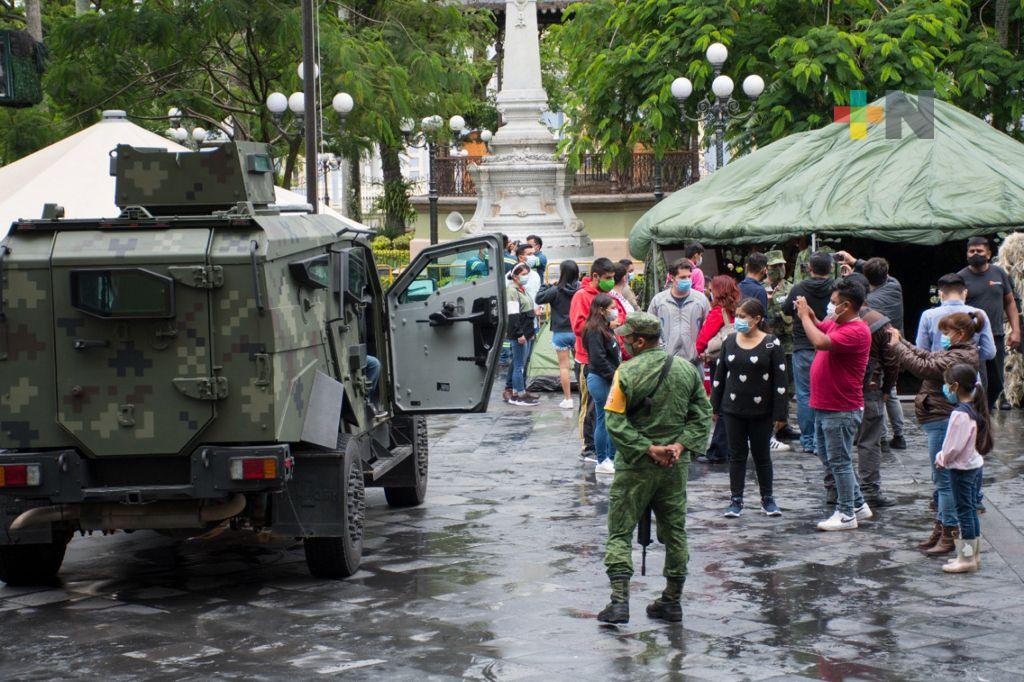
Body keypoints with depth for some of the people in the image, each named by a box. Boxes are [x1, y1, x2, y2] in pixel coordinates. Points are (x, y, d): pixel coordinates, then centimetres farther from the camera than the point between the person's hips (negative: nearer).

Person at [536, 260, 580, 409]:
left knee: (564, 366, 4)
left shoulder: (556, 291, -15)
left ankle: (568, 399, 4)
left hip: (561, 333, -3)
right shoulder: (580, 289, -6)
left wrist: (546, 286, 2)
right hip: (578, 332, 3)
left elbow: (539, 299, -9)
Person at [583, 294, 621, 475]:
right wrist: (614, 377, -17)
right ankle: (602, 462, 5)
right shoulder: (595, 331, -16)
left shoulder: (605, 329, 15)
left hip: (608, 381, 9)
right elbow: (598, 359, -21)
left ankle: (611, 458, 19)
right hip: (600, 380, -9)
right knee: (604, 421, -3)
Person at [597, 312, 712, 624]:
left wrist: (648, 449, -14)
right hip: (676, 467, 4)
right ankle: (672, 601, 20)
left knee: (620, 532, 3)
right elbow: (703, 414, 3)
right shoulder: (687, 370, 3)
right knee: (674, 531, 14)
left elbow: (615, 422, -17)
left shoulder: (627, 373, -12)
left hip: (635, 465, -4)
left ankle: (619, 600, -7)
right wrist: (681, 445, -5)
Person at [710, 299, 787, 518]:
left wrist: (779, 414, -10)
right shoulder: (730, 342, 5)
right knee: (737, 455, 6)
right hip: (733, 410, 3)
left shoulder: (771, 344, -6)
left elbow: (780, 381, -6)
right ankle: (736, 500, 12)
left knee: (762, 455, 8)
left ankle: (767, 499, 20)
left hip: (761, 412, -3)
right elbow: (719, 376, 11)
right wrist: (715, 407, 9)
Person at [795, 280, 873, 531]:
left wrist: (804, 316, -20)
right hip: (824, 407, 10)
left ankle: (847, 515, 9)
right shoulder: (836, 324, 9)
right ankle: (858, 505, 29)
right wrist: (808, 313, 8)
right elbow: (819, 327, 30)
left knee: (839, 461, -2)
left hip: (841, 410, -10)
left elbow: (821, 341, -34)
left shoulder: (856, 331, -22)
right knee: (827, 456, 18)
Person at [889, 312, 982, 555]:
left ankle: (949, 535, 0)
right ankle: (940, 528, 25)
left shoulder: (959, 358, -20)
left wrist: (898, 346, -16)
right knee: (942, 479, 16)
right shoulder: (954, 353, 12)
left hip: (944, 422, -11)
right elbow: (928, 357, 18)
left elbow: (923, 367, -25)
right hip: (941, 422, 11)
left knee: (944, 479, -5)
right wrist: (901, 341, 10)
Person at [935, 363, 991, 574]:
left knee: (964, 511, -2)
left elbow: (954, 446, -22)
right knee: (970, 509, 16)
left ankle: (967, 558, 4)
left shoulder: (960, 414, -24)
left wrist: (942, 459, -6)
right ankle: (974, 554, 25)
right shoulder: (975, 409, 5)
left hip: (962, 468, -9)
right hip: (975, 464, 9)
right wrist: (944, 457, 14)